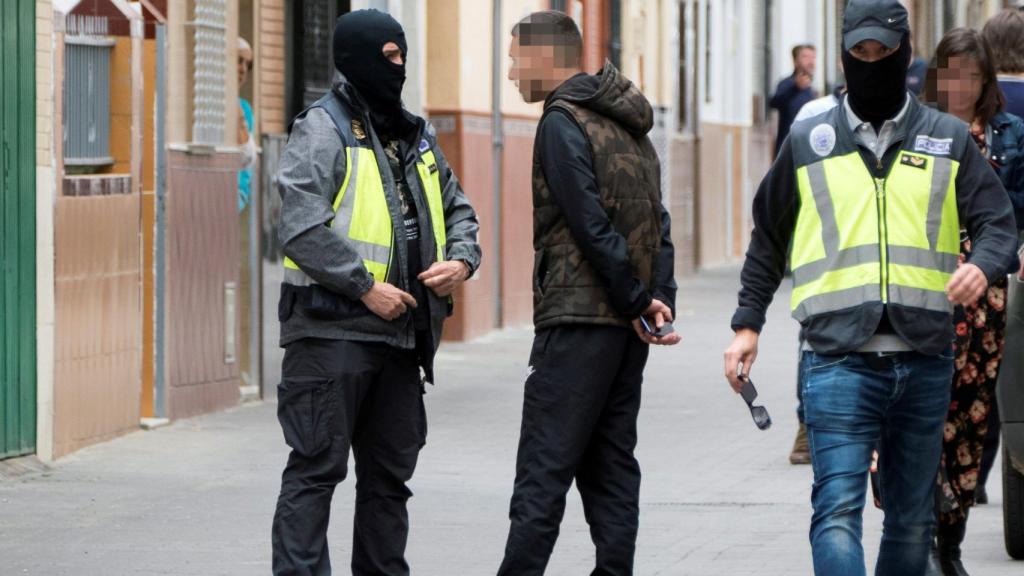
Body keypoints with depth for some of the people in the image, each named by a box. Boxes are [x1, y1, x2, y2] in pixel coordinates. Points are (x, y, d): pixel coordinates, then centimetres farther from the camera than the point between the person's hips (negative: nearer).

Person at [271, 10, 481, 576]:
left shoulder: (416, 136, 16)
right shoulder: (321, 130, -7)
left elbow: (456, 209, 25)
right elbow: (303, 229, -17)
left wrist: (462, 261, 4)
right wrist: (366, 287, -19)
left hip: (400, 334, 8)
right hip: (333, 332, -8)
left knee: (390, 473, 13)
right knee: (317, 467, -6)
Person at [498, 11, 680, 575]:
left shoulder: (562, 122, -10)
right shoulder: (626, 122, 17)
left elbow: (591, 226, -17)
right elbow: (656, 219, 13)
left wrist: (637, 301, -11)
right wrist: (659, 300, 4)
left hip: (579, 317, -8)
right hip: (627, 321, 8)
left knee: (544, 465, -8)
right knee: (610, 461, 10)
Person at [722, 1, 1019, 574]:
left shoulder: (949, 139, 10)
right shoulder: (808, 141, 10)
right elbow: (769, 240, 19)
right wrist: (747, 324, 13)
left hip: (924, 360, 2)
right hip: (839, 358, -2)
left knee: (913, 518, 10)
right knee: (838, 509, -15)